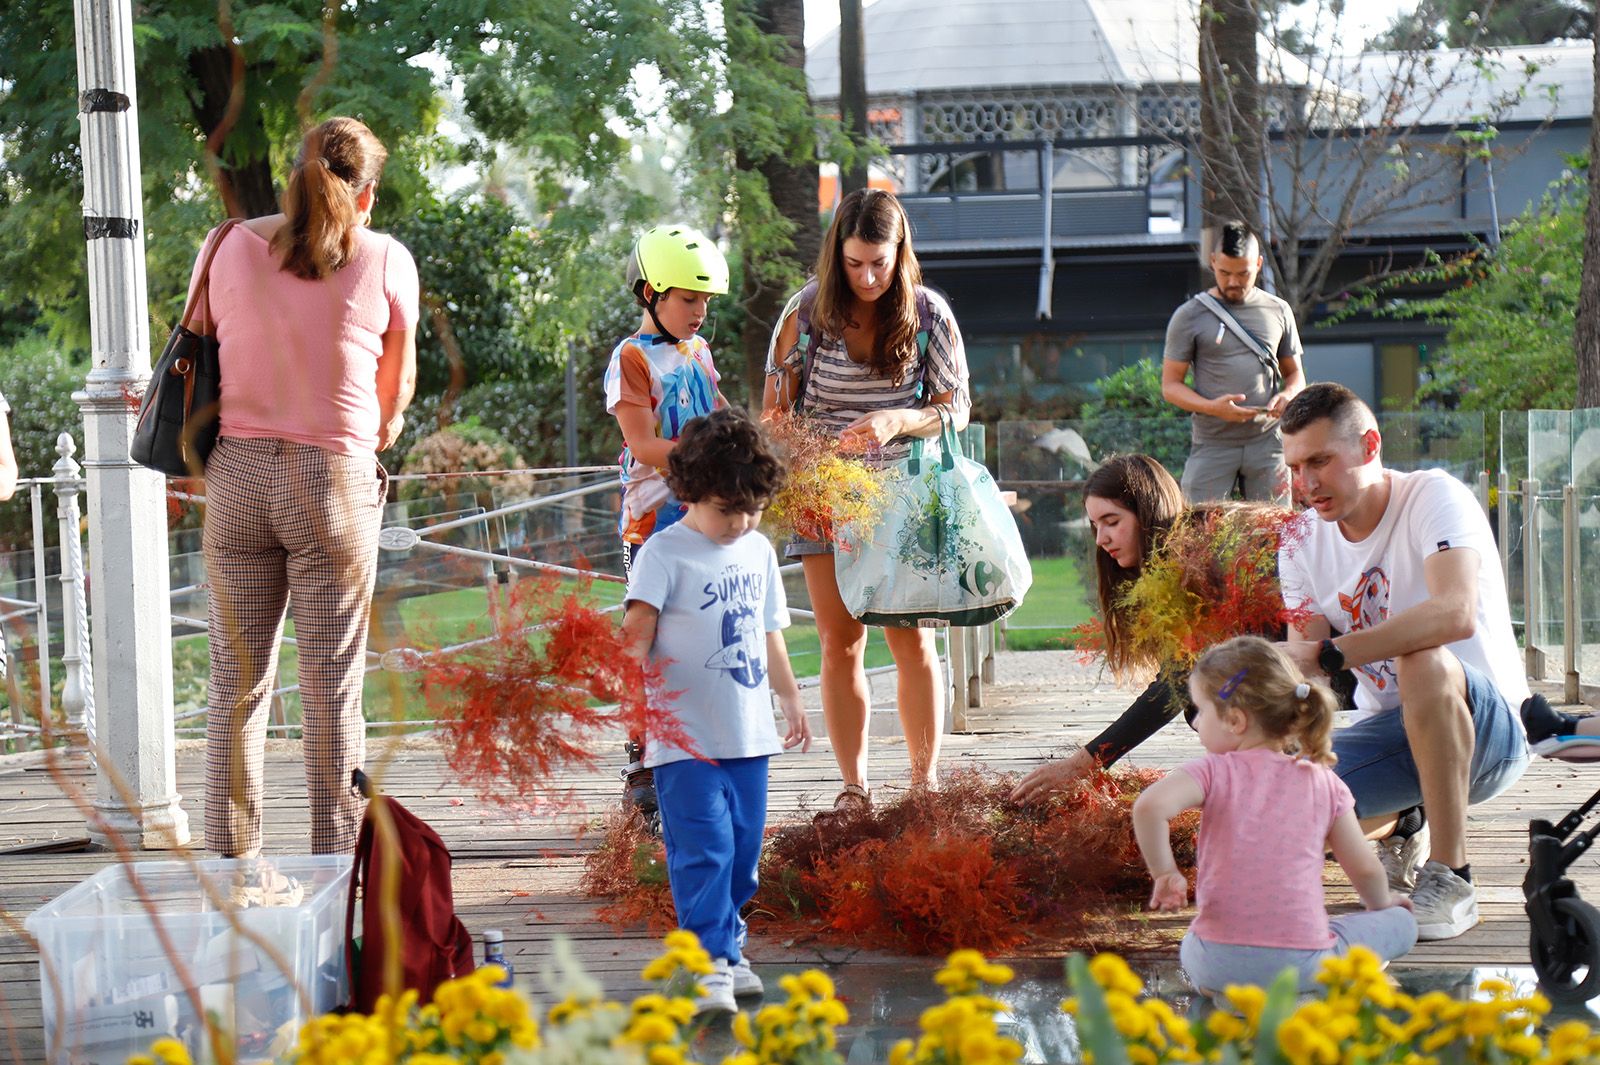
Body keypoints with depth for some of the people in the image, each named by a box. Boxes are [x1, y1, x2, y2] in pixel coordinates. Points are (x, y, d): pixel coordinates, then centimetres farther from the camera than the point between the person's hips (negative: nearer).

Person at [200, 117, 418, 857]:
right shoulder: (386, 261, -1)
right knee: (332, 686, 2)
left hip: (236, 470, 3)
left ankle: (231, 862, 10)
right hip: (334, 475, -2)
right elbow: (397, 386, 9)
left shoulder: (231, 247, 4)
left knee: (237, 684, 7)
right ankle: (336, 864, 5)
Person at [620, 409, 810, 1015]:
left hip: (749, 732, 6)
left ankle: (728, 947, 21)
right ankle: (712, 962, -11)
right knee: (702, 848, -11)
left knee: (743, 848, 10)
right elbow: (638, 628, -16)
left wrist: (790, 699, 30)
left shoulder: (760, 552, 13)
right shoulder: (665, 554, -7)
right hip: (686, 736, -6)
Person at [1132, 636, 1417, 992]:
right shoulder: (1323, 783, 7)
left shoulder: (1216, 772, -1)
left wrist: (1164, 873, -5)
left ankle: (1225, 989, 9)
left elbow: (1149, 807, -21)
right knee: (1401, 922, 20)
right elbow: (1364, 869, 12)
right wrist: (1381, 903, 34)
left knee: (1191, 949, 38)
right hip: (1302, 963, -1)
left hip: (1220, 962, 1)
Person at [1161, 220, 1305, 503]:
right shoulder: (1190, 316, 2)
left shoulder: (1278, 311, 11)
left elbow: (1295, 373, 19)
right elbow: (1170, 386, 1)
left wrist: (1289, 395, -6)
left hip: (1266, 440, 2)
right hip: (1212, 444, -2)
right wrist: (1211, 407, -18)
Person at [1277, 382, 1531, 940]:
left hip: (1485, 730, -6)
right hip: (1391, 734, 6)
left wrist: (1327, 653, -41)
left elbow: (1456, 615, -37)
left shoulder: (1433, 497, -17)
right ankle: (1398, 827, 15)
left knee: (1423, 660, -39)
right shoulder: (1302, 544, 2)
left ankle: (1449, 879, -27)